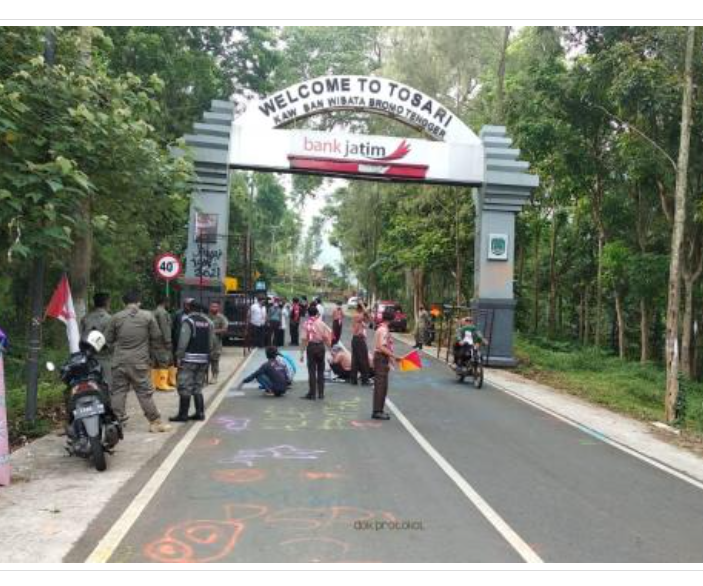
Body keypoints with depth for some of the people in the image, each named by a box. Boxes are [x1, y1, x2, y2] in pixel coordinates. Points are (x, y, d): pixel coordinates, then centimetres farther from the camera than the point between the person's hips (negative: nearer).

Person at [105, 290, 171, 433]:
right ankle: (155, 422, 6)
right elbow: (156, 336, 2)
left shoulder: (116, 318, -1)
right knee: (145, 392, 4)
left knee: (117, 391, 9)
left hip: (120, 361, 1)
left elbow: (108, 339, 4)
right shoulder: (148, 316, -4)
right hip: (140, 361, -1)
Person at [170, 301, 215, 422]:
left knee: (185, 387, 0)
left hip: (189, 359, -6)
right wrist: (207, 353, 15)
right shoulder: (208, 322, 10)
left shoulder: (188, 321, -8)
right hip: (204, 359, 6)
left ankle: (183, 414, 2)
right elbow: (212, 342, 9)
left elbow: (183, 341, -14)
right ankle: (200, 413, 14)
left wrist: (179, 356, -9)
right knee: (198, 388, 14)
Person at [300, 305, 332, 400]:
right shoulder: (321, 323, -1)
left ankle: (312, 394, 4)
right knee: (320, 371, 11)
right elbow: (326, 337, 0)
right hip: (320, 345, 2)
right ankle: (321, 393, 13)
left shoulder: (307, 324, -7)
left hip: (311, 346, -2)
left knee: (312, 371, 2)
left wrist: (302, 353, -7)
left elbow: (304, 339, -11)